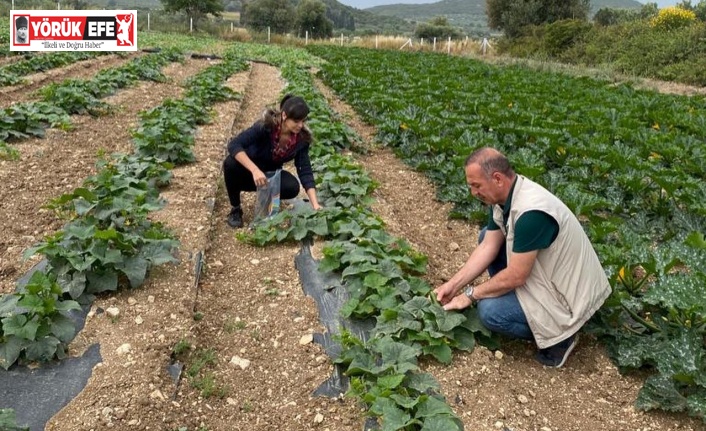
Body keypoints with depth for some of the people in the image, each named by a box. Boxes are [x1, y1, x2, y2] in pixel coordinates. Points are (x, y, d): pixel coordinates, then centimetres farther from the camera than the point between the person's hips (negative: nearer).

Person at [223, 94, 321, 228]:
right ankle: (235, 209, -12)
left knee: (292, 187, -28)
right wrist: (255, 170, -51)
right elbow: (233, 145, -38)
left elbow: (305, 171, -19)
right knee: (231, 163, -36)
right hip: (248, 170, -2)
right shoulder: (266, 126, -30)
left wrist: (315, 204, -31)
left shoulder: (301, 138, -18)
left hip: (270, 174, 3)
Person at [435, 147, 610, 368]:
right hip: (547, 271, 9)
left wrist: (471, 294, -14)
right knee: (486, 237, 7)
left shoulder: (530, 212, -33)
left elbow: (516, 276, -27)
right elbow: (488, 247, 1)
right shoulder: (504, 195, -5)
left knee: (490, 311, -20)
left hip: (569, 290, -9)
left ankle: (558, 334, 0)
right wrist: (453, 285, -4)